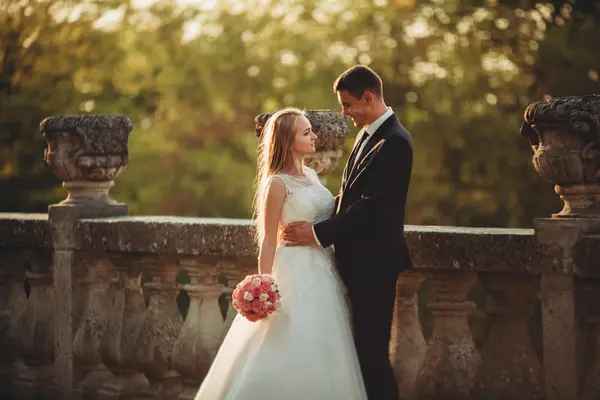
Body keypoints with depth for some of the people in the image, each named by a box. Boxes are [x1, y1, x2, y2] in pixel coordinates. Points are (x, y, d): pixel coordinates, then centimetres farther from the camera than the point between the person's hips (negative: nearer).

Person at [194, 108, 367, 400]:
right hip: (296, 274, -7)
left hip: (325, 274, 7)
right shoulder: (277, 184, -10)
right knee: (290, 358, -5)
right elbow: (268, 242, -10)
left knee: (320, 358, 9)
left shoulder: (311, 176, 12)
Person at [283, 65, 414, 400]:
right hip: (359, 261, 9)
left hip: (375, 262, -9)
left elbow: (373, 205, -23)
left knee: (372, 351, -4)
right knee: (363, 347, 13)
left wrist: (319, 233, -20)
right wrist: (317, 224, 2)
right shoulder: (369, 134, 13)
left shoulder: (394, 142, -18)